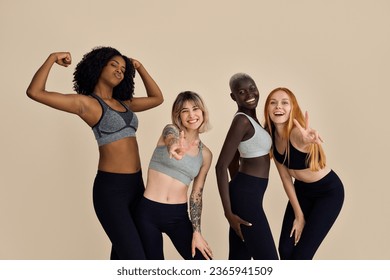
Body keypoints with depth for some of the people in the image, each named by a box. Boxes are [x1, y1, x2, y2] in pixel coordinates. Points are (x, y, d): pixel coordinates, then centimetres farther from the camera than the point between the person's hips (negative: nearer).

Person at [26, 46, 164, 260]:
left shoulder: (124, 103, 15)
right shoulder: (85, 103, -5)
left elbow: (157, 98, 27)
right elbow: (35, 92, -13)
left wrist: (140, 68, 21)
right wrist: (52, 58, -5)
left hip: (135, 185, 7)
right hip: (110, 188, -7)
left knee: (122, 253, 17)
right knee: (135, 260, -11)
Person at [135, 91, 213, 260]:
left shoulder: (205, 154, 7)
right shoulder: (171, 130, -3)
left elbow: (197, 194, 10)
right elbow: (172, 140, -29)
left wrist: (196, 231, 2)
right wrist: (176, 147, -54)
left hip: (178, 215, 3)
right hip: (148, 213, -3)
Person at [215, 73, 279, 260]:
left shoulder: (248, 118, 13)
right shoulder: (242, 121, -15)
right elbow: (221, 166, -19)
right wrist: (228, 213, -19)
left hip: (246, 193, 9)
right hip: (247, 195, -9)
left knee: (239, 260, 13)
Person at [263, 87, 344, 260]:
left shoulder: (297, 132, -31)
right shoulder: (271, 136, -12)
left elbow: (305, 138, -58)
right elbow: (285, 177, -5)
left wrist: (308, 140, -82)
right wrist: (298, 215, -4)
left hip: (329, 192, -6)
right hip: (302, 190, 6)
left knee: (301, 255, -7)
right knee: (285, 250, 4)